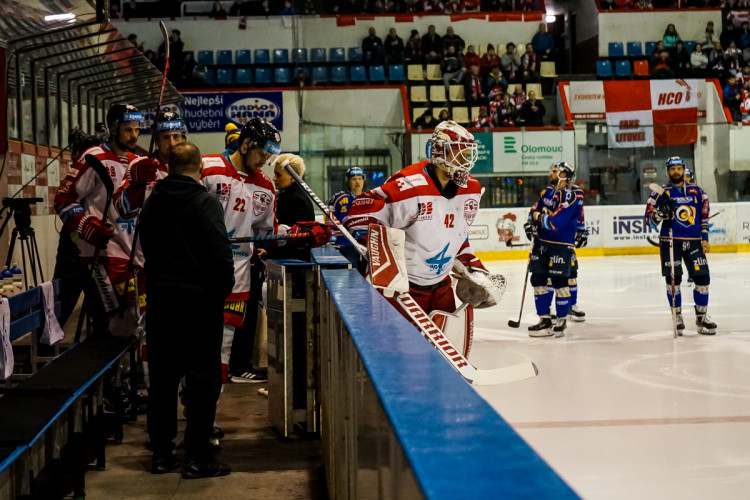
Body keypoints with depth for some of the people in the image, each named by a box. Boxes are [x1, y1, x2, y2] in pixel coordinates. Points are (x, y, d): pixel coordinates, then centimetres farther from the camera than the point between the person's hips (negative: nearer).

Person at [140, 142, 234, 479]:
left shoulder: (151, 202, 9)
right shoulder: (204, 203, -12)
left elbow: (146, 248, 16)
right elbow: (220, 255, -17)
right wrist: (222, 292, -5)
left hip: (159, 298, 6)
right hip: (197, 299, -6)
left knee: (162, 378, 13)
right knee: (202, 379, 0)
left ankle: (161, 454, 18)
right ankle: (198, 459, 0)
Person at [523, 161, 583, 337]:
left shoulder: (571, 196, -16)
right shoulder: (547, 192, 9)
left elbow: (555, 222, -24)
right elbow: (535, 210, 20)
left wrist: (539, 217, -10)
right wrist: (530, 224, 3)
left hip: (561, 245, -8)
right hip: (542, 242, 8)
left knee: (559, 282, -3)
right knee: (538, 280, 7)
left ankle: (561, 319, 12)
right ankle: (545, 320, 14)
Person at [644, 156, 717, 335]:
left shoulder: (696, 191, 10)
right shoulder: (661, 193, 0)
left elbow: (704, 215, 16)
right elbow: (649, 219, -1)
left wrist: (705, 238, 9)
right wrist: (661, 213, -21)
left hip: (693, 241, 3)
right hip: (670, 242, -2)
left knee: (702, 277, -1)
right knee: (673, 280, -1)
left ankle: (702, 316, 13)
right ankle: (677, 317, 11)